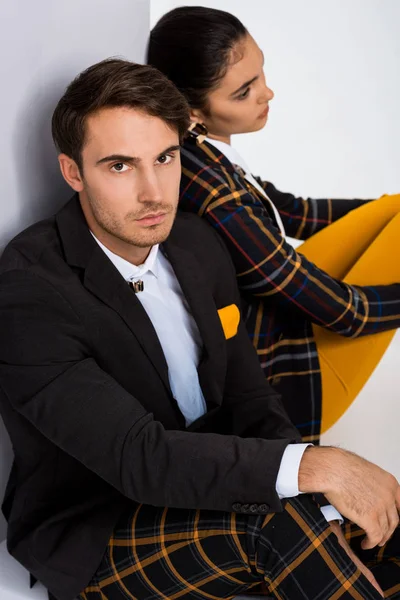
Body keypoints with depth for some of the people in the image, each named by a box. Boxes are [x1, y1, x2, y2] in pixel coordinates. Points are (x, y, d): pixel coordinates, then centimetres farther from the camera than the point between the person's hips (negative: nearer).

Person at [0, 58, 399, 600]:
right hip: (90, 537, -6)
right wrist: (314, 466, -35)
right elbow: (138, 457, -30)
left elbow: (251, 403, 2)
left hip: (205, 489, 7)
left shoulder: (198, 246, 1)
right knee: (276, 516, -32)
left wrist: (324, 527, -12)